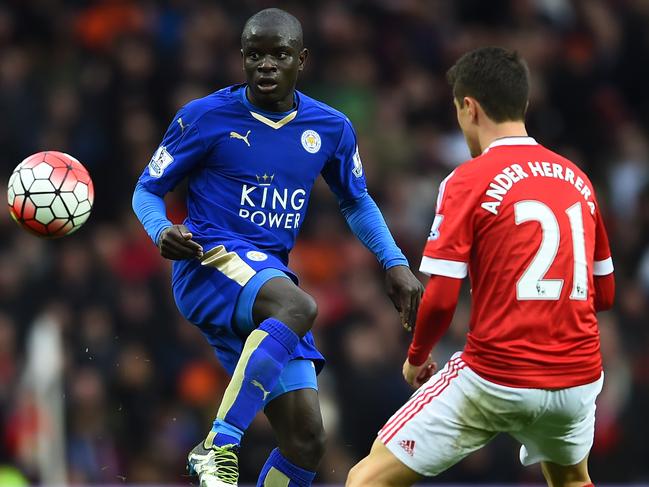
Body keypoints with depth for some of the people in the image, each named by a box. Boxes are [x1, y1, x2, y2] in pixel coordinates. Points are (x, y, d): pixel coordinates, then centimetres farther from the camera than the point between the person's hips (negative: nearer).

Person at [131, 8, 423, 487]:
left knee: (307, 441, -2)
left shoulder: (331, 128, 9)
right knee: (299, 307, -39)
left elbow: (356, 202, 24)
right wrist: (161, 232, -17)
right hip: (210, 263, -6)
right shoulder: (205, 117, -3)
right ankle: (218, 446, -39)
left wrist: (396, 265, 10)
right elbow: (149, 189, 5)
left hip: (270, 277, 6)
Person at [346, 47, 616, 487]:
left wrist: (416, 358, 7)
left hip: (496, 379, -6)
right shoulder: (577, 179, 9)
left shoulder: (470, 181, -8)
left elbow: (441, 299, -11)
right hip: (578, 377, 6)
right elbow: (604, 293, 16)